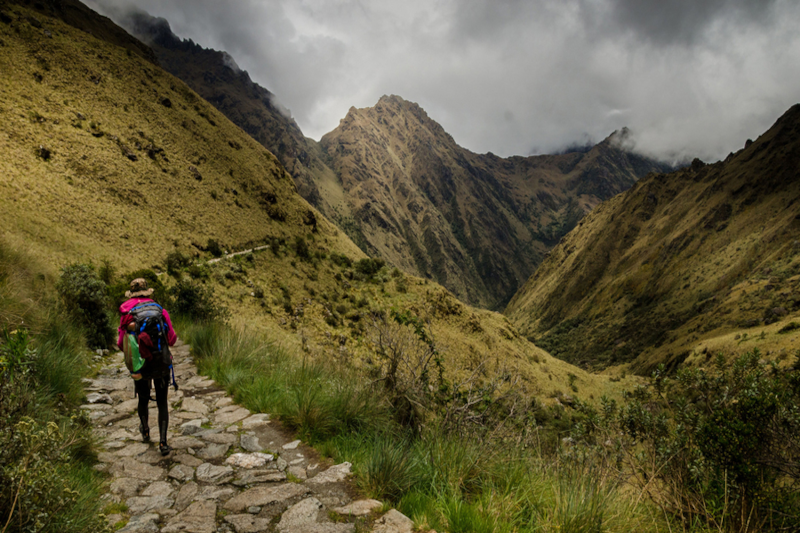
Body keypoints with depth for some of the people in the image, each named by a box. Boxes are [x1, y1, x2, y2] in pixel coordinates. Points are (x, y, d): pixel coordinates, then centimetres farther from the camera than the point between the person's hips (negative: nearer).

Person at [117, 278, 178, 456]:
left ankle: (145, 432, 47)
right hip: (162, 365, -1)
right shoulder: (161, 311, -6)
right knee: (162, 403, 8)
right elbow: (172, 339, -5)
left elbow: (122, 344, -3)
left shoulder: (127, 315, -4)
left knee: (143, 400, 24)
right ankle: (163, 442, -3)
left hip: (140, 367, 1)